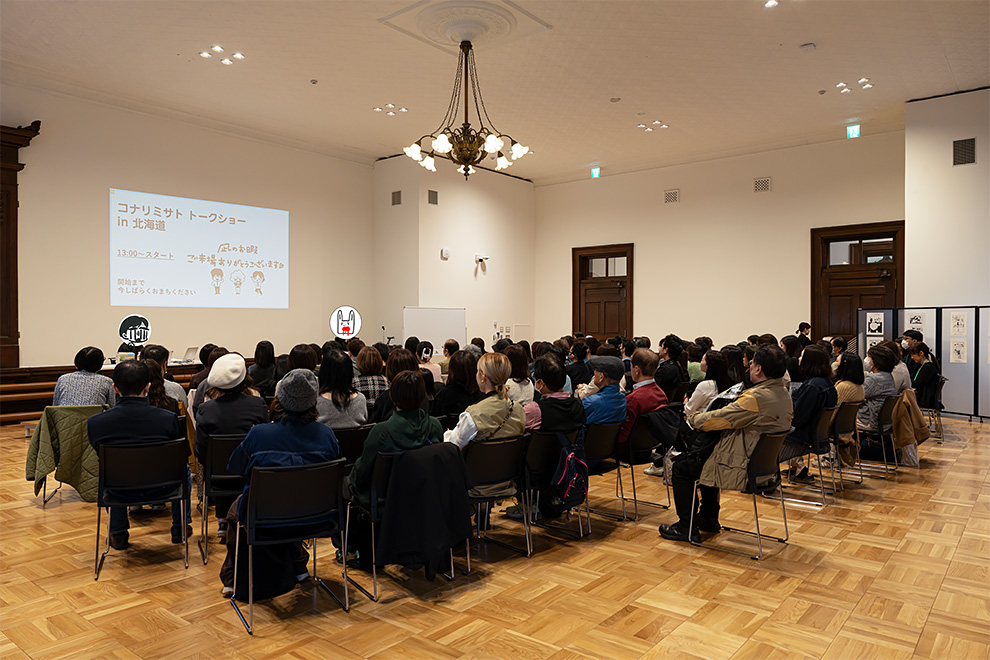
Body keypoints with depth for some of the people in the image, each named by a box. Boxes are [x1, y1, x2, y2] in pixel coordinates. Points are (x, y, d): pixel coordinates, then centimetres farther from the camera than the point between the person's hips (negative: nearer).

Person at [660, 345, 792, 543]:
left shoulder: (756, 398, -28)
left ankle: (687, 528, 14)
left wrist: (693, 418, -1)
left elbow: (714, 421, -21)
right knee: (707, 451, 30)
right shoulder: (783, 394, 3)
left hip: (741, 470, -10)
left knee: (681, 466, 5)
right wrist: (702, 418, 10)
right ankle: (709, 518, 37)